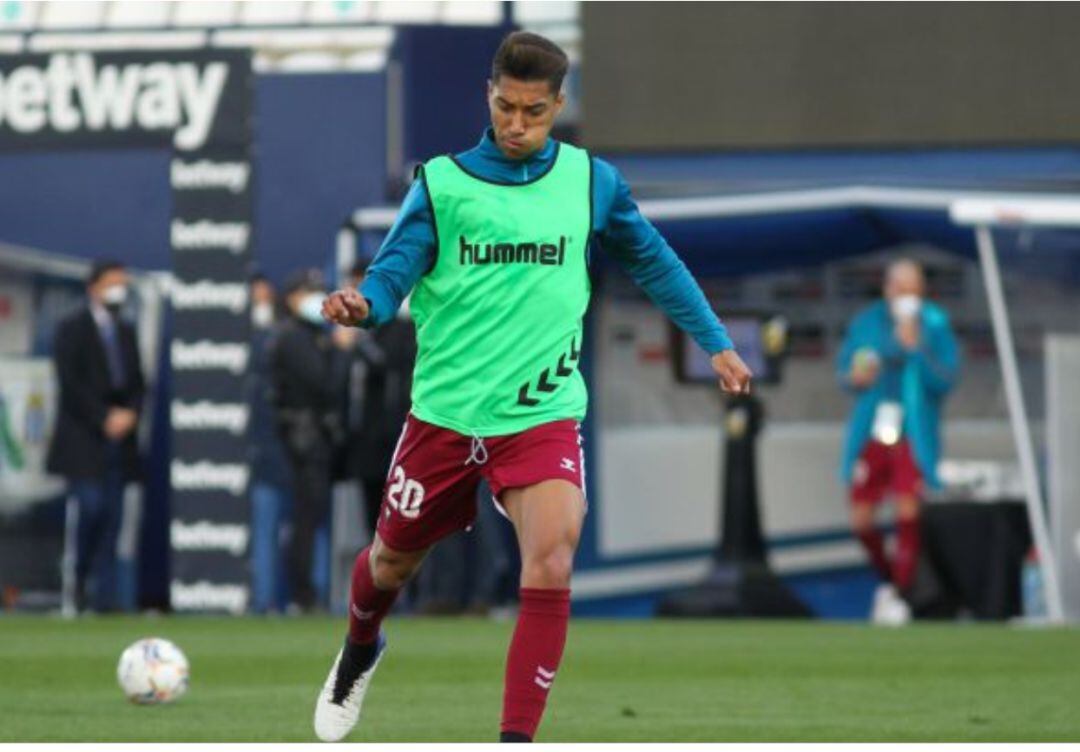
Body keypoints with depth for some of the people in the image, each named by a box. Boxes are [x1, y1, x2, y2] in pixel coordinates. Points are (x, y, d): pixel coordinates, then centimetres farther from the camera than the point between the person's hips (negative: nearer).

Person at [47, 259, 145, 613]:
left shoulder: (126, 332, 19)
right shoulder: (72, 330, 0)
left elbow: (138, 383, 17)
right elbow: (71, 384, -9)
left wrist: (129, 414, -2)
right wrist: (104, 418, -12)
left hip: (119, 438, 5)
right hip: (83, 440, -5)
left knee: (111, 518, -1)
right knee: (90, 507, -16)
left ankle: (103, 594, -2)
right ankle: (77, 581, 1)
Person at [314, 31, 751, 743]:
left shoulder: (590, 181, 2)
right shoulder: (441, 182, -4)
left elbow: (654, 262, 16)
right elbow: (393, 273, -10)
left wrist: (716, 341, 18)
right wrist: (362, 304, -32)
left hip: (544, 414, -1)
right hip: (445, 411, 1)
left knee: (551, 565, -23)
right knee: (391, 561, 18)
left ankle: (516, 745, -18)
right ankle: (361, 648, 53)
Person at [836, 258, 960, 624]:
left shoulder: (935, 326, -3)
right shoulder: (866, 323, 6)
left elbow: (945, 381, -11)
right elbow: (844, 369, 15)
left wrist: (916, 349, -23)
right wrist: (855, 377, -8)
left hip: (913, 436, -3)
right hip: (870, 435, 3)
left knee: (908, 513, -15)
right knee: (861, 520, 3)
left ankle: (901, 594, -4)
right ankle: (889, 579, 29)